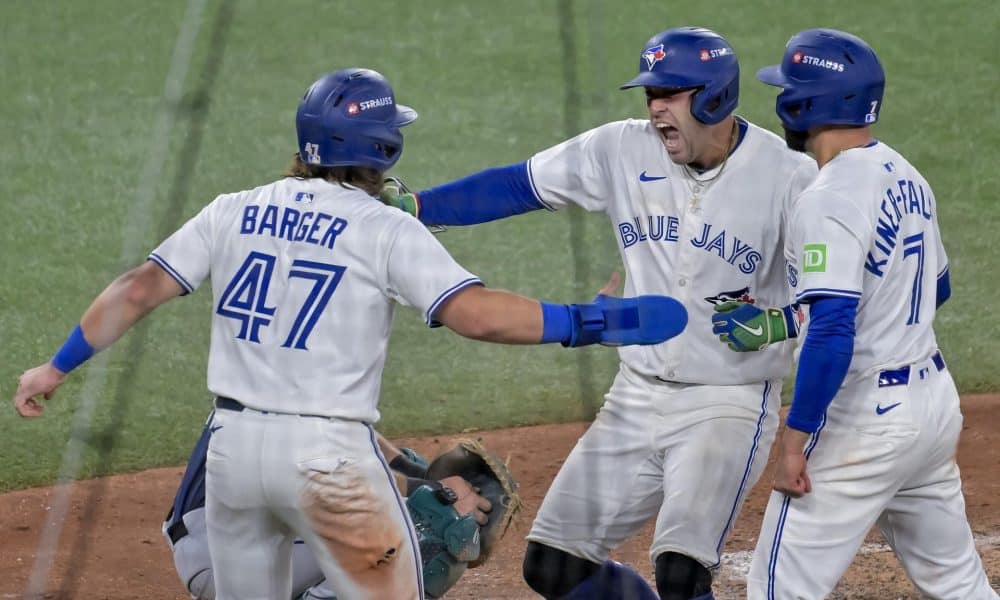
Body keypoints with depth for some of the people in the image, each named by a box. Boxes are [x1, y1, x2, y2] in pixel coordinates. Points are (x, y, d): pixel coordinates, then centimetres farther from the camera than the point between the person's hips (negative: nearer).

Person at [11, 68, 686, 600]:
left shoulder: (235, 212, 6)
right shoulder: (386, 230, -7)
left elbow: (138, 291, 3)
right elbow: (477, 312, -17)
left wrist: (57, 368, 11)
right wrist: (592, 322, -12)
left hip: (233, 444, 5)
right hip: (327, 455, -5)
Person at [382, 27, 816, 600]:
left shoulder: (789, 176, -14)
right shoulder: (624, 152, -2)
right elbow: (515, 186, 2)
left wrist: (777, 323, -30)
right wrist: (410, 205, -8)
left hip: (730, 404, -5)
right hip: (638, 398, 6)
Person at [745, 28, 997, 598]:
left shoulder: (830, 199, -19)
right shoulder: (906, 176, 9)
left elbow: (833, 330, -26)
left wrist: (796, 438, -22)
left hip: (866, 420, -9)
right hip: (935, 396, 9)